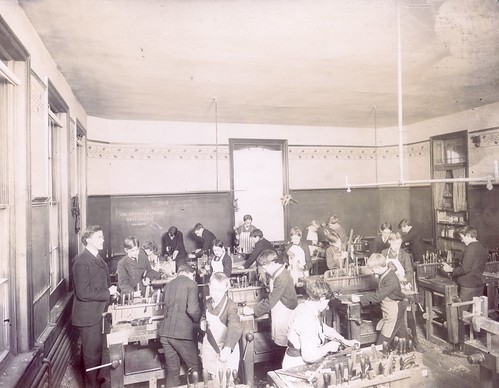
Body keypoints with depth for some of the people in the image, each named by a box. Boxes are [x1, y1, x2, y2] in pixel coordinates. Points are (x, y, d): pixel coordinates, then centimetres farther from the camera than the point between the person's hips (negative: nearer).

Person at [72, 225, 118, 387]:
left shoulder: (97, 258, 5)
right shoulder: (81, 261, -23)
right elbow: (83, 293, -27)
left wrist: (110, 290, -1)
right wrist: (108, 292, -20)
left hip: (96, 312, 9)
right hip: (87, 315, -9)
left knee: (91, 350, 25)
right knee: (93, 353, 5)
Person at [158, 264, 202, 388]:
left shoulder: (168, 285, 14)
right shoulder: (191, 284, -5)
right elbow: (192, 309, -16)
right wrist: (198, 322, 2)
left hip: (165, 331, 6)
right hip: (183, 331, -6)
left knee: (172, 370, 16)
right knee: (195, 368, 8)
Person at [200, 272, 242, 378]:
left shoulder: (230, 306, -25)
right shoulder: (208, 302, -3)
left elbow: (235, 328, -38)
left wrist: (227, 348, -52)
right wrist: (203, 322, -6)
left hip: (225, 349, -6)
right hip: (210, 346, 6)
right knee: (212, 377, 21)